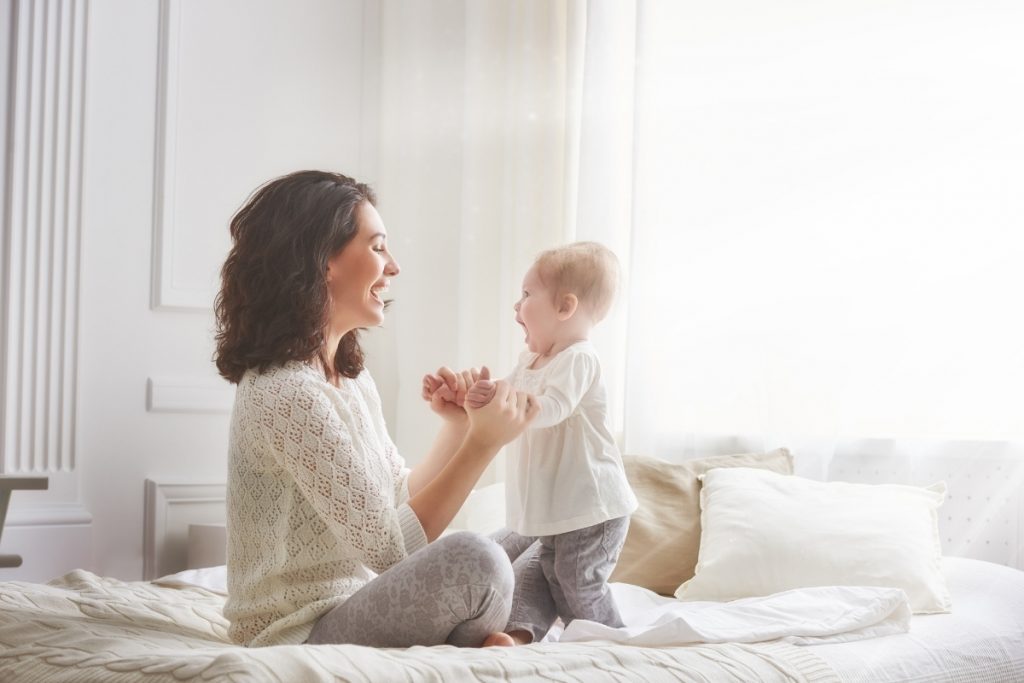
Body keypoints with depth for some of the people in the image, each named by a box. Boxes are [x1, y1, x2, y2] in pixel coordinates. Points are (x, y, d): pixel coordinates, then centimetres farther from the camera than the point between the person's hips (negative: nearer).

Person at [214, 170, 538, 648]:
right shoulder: (287, 393, -22)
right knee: (473, 561, -28)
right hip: (300, 638, -10)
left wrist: (456, 428, 1)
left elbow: (403, 502, 11)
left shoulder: (351, 376, 9)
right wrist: (482, 442, -19)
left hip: (353, 607, 10)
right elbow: (392, 547, -22)